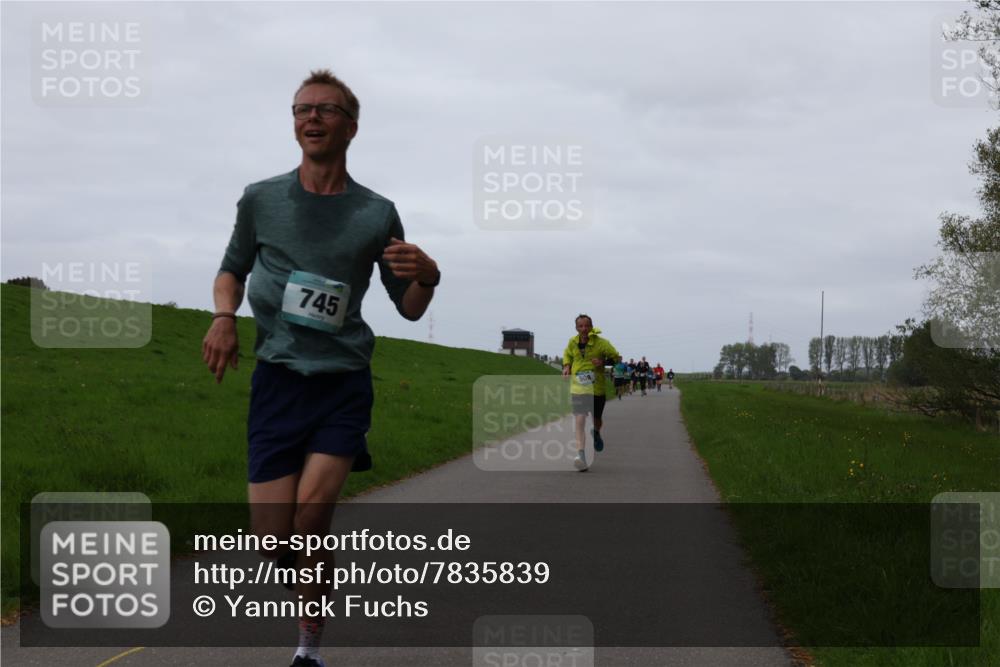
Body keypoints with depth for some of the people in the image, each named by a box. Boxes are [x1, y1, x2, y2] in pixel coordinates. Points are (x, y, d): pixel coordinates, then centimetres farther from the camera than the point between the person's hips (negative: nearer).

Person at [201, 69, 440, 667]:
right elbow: (233, 269, 20)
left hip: (345, 381, -1)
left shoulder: (376, 214, 2)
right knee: (274, 540, -7)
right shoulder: (261, 200, 4)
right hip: (277, 378, 1)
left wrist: (426, 278, -14)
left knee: (312, 513, -21)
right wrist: (224, 317, -1)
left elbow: (409, 309, 9)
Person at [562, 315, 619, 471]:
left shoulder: (601, 343, -9)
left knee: (597, 420, 17)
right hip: (578, 387, 1)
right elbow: (567, 355, 23)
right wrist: (566, 366, 4)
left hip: (597, 388, -1)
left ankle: (596, 433, 55)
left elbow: (616, 357, -2)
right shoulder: (572, 343, 1)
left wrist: (603, 362, -19)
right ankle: (581, 455, -22)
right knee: (579, 421, -15)